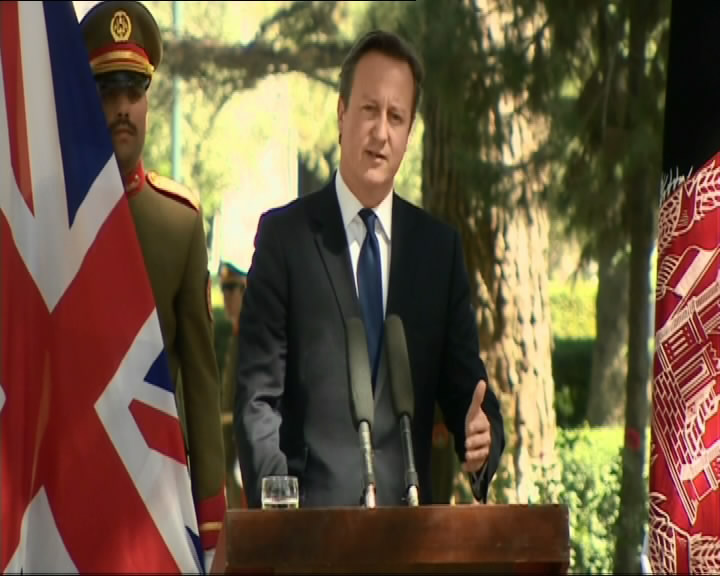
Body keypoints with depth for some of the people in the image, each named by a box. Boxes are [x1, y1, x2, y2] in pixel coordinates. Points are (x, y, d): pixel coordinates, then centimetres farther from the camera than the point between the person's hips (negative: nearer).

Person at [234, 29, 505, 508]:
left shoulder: (440, 247, 11)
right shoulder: (284, 235, 2)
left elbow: (464, 386, 12)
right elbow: (257, 397, -1)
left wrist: (481, 434, -11)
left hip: (408, 515, 3)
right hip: (311, 514, -3)